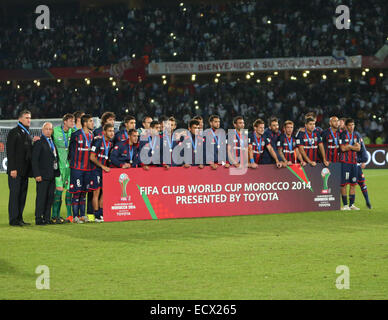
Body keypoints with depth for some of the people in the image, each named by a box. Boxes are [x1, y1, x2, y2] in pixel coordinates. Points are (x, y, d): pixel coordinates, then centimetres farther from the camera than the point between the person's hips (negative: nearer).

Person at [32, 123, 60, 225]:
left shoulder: (52, 142, 16)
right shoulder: (39, 142, -7)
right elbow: (34, 160, -11)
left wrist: (57, 172, 14)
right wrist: (37, 174, -17)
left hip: (52, 175, 7)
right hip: (43, 175, -7)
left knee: (50, 197, 8)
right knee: (41, 197, -6)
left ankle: (47, 218, 13)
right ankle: (38, 219, -3)